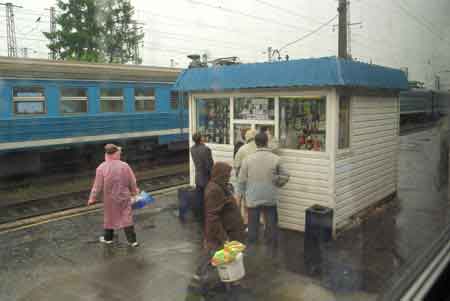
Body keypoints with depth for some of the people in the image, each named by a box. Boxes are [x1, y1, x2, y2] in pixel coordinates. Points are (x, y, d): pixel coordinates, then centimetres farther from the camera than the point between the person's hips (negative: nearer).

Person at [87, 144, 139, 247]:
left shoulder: (101, 168, -16)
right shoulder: (125, 166, -11)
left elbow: (98, 186, -11)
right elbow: (132, 182, -2)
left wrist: (92, 198, 3)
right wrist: (134, 191, 18)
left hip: (110, 198, -1)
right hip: (124, 197, 1)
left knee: (109, 217, 18)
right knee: (127, 218, 8)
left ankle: (108, 238, 35)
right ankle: (132, 240, 10)